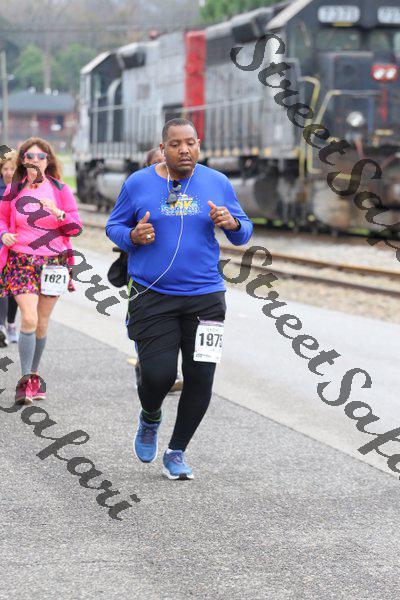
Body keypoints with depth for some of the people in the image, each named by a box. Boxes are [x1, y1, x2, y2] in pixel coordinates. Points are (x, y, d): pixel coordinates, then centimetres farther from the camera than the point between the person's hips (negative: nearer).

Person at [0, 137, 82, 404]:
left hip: (53, 263, 1)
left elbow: (76, 227, 1)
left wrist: (59, 214, -18)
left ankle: (34, 375, 26)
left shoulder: (60, 190, 2)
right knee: (29, 319, -16)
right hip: (22, 261, -1)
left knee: (42, 323, 8)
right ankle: (26, 380, -10)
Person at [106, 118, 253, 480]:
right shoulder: (138, 184, 2)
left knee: (200, 379, -2)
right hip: (153, 297, -2)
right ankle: (150, 420, 25)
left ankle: (177, 452, 18)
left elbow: (244, 233, 13)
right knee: (157, 376, -11)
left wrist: (233, 224, -11)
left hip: (204, 296, 2)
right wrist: (133, 236, -11)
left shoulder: (218, 184, 6)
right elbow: (114, 226, 11)